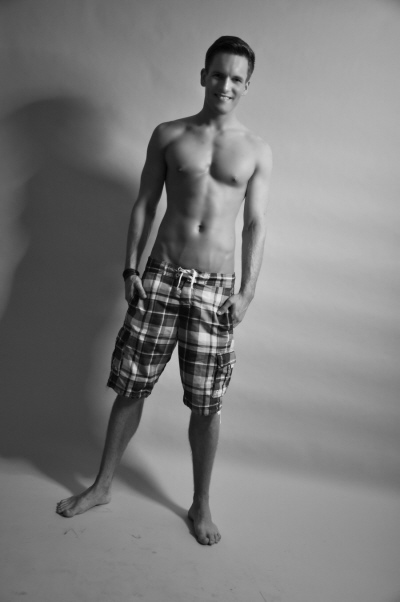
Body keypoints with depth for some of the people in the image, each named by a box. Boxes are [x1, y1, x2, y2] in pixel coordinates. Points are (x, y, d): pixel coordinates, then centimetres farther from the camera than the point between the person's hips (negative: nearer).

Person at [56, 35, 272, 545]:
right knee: (131, 387, 7)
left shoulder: (258, 152, 6)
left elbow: (255, 225, 3)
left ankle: (201, 505, 26)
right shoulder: (168, 135, 7)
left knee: (205, 405, 5)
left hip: (216, 285, 0)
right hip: (161, 275, 1)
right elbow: (143, 205, 7)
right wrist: (130, 268, 0)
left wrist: (247, 291, -5)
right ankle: (102, 485, 29)